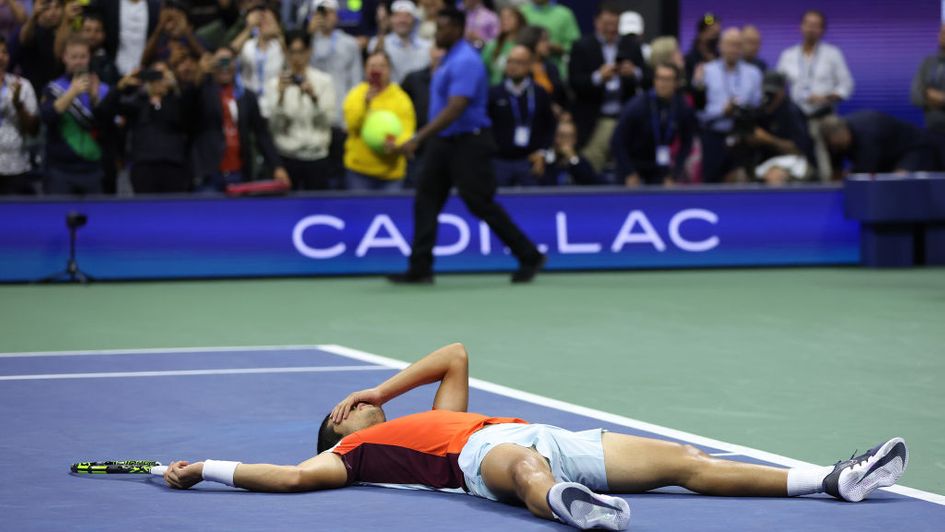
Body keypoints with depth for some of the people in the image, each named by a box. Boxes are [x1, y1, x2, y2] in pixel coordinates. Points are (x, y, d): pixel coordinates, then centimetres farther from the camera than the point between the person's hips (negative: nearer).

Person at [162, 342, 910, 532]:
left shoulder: (434, 417, 38)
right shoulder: (356, 453, 19)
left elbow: (455, 356, 48)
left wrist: (378, 391, 42)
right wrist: (205, 470, 6)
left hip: (548, 442, 7)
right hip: (485, 453, -7)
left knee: (685, 462, -4)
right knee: (530, 469, -46)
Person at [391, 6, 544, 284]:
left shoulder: (465, 62, -20)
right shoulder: (450, 59, 11)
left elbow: (454, 109, -29)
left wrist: (418, 139, -33)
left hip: (468, 143, -9)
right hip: (444, 143, 9)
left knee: (481, 205, -4)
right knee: (426, 201, 2)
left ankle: (529, 257, 9)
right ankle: (420, 269, 2)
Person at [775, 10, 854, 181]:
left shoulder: (832, 54, 10)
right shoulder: (788, 56, 14)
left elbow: (846, 84, 6)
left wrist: (828, 98, -9)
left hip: (822, 116, -1)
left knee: (825, 166, -12)